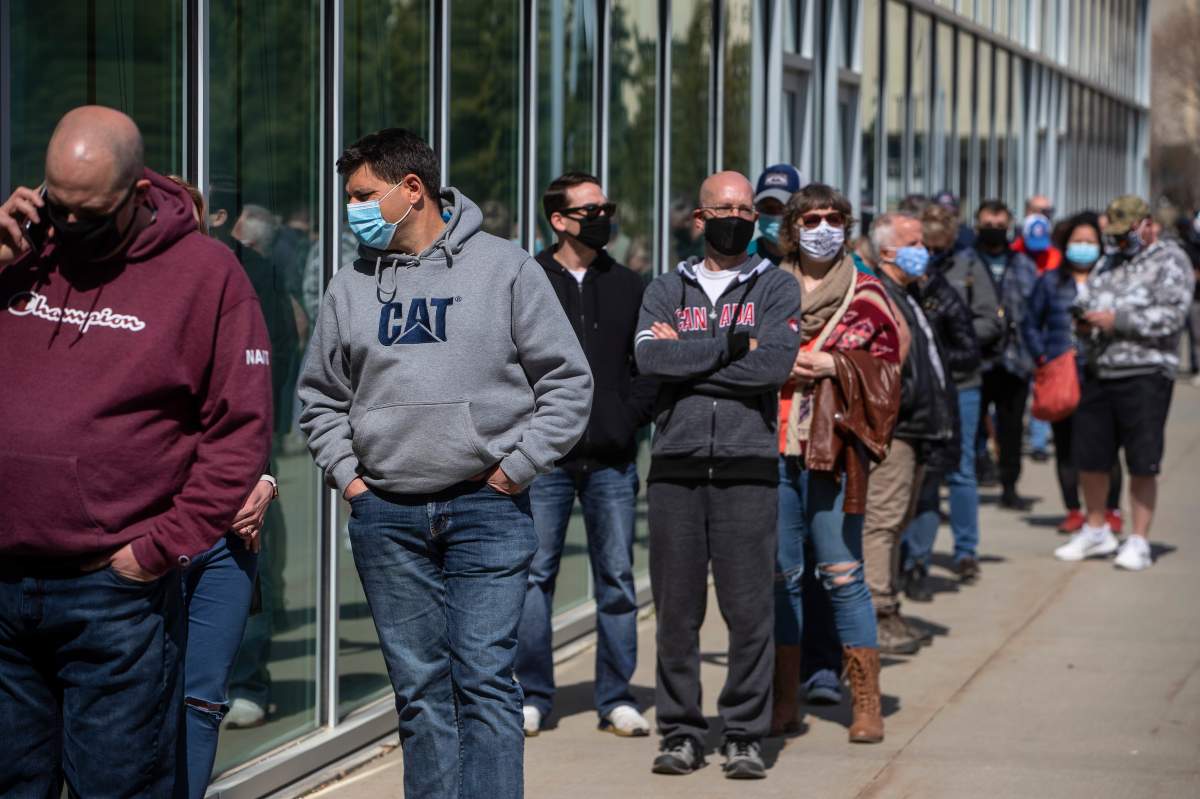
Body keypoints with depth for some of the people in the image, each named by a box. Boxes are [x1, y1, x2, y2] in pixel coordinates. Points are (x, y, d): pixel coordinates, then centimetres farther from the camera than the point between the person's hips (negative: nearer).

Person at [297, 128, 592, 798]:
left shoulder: (505, 268, 0)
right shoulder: (353, 286, 10)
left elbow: (568, 382, 1)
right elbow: (321, 396, 20)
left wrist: (516, 468, -6)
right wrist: (345, 472, 6)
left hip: (486, 511, -3)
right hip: (386, 517, 4)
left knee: (485, 679, -8)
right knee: (420, 688, 7)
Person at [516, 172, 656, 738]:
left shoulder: (628, 287, 12)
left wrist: (633, 414, 0)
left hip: (612, 461, 2)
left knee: (617, 579, 4)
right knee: (535, 575, 1)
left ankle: (616, 698, 11)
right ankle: (533, 696, 10)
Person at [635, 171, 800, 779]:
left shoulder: (776, 288, 8)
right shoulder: (666, 291, 14)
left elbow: (775, 364, -10)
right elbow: (650, 358, -6)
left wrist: (687, 356, -5)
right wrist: (731, 347, -9)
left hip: (746, 467, -2)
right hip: (675, 466, 2)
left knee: (749, 609, -3)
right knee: (676, 609, 4)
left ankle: (745, 736, 6)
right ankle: (680, 734, 12)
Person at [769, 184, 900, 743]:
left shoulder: (866, 294, 6)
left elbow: (887, 366, 3)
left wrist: (836, 367, -12)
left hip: (835, 446, -2)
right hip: (772, 447, 3)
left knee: (842, 574, -5)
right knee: (780, 574, 5)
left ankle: (867, 704, 0)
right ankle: (784, 701, 12)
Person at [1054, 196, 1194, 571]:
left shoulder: (1169, 262, -3)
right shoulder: (1108, 262, 18)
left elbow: (1170, 316, -14)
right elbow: (1091, 300, 25)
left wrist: (1116, 320, -17)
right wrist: (1085, 321, 2)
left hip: (1146, 374, -7)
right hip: (1099, 370, 7)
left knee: (1142, 463, -2)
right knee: (1088, 455, 10)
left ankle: (1139, 541, 6)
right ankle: (1096, 531, 27)